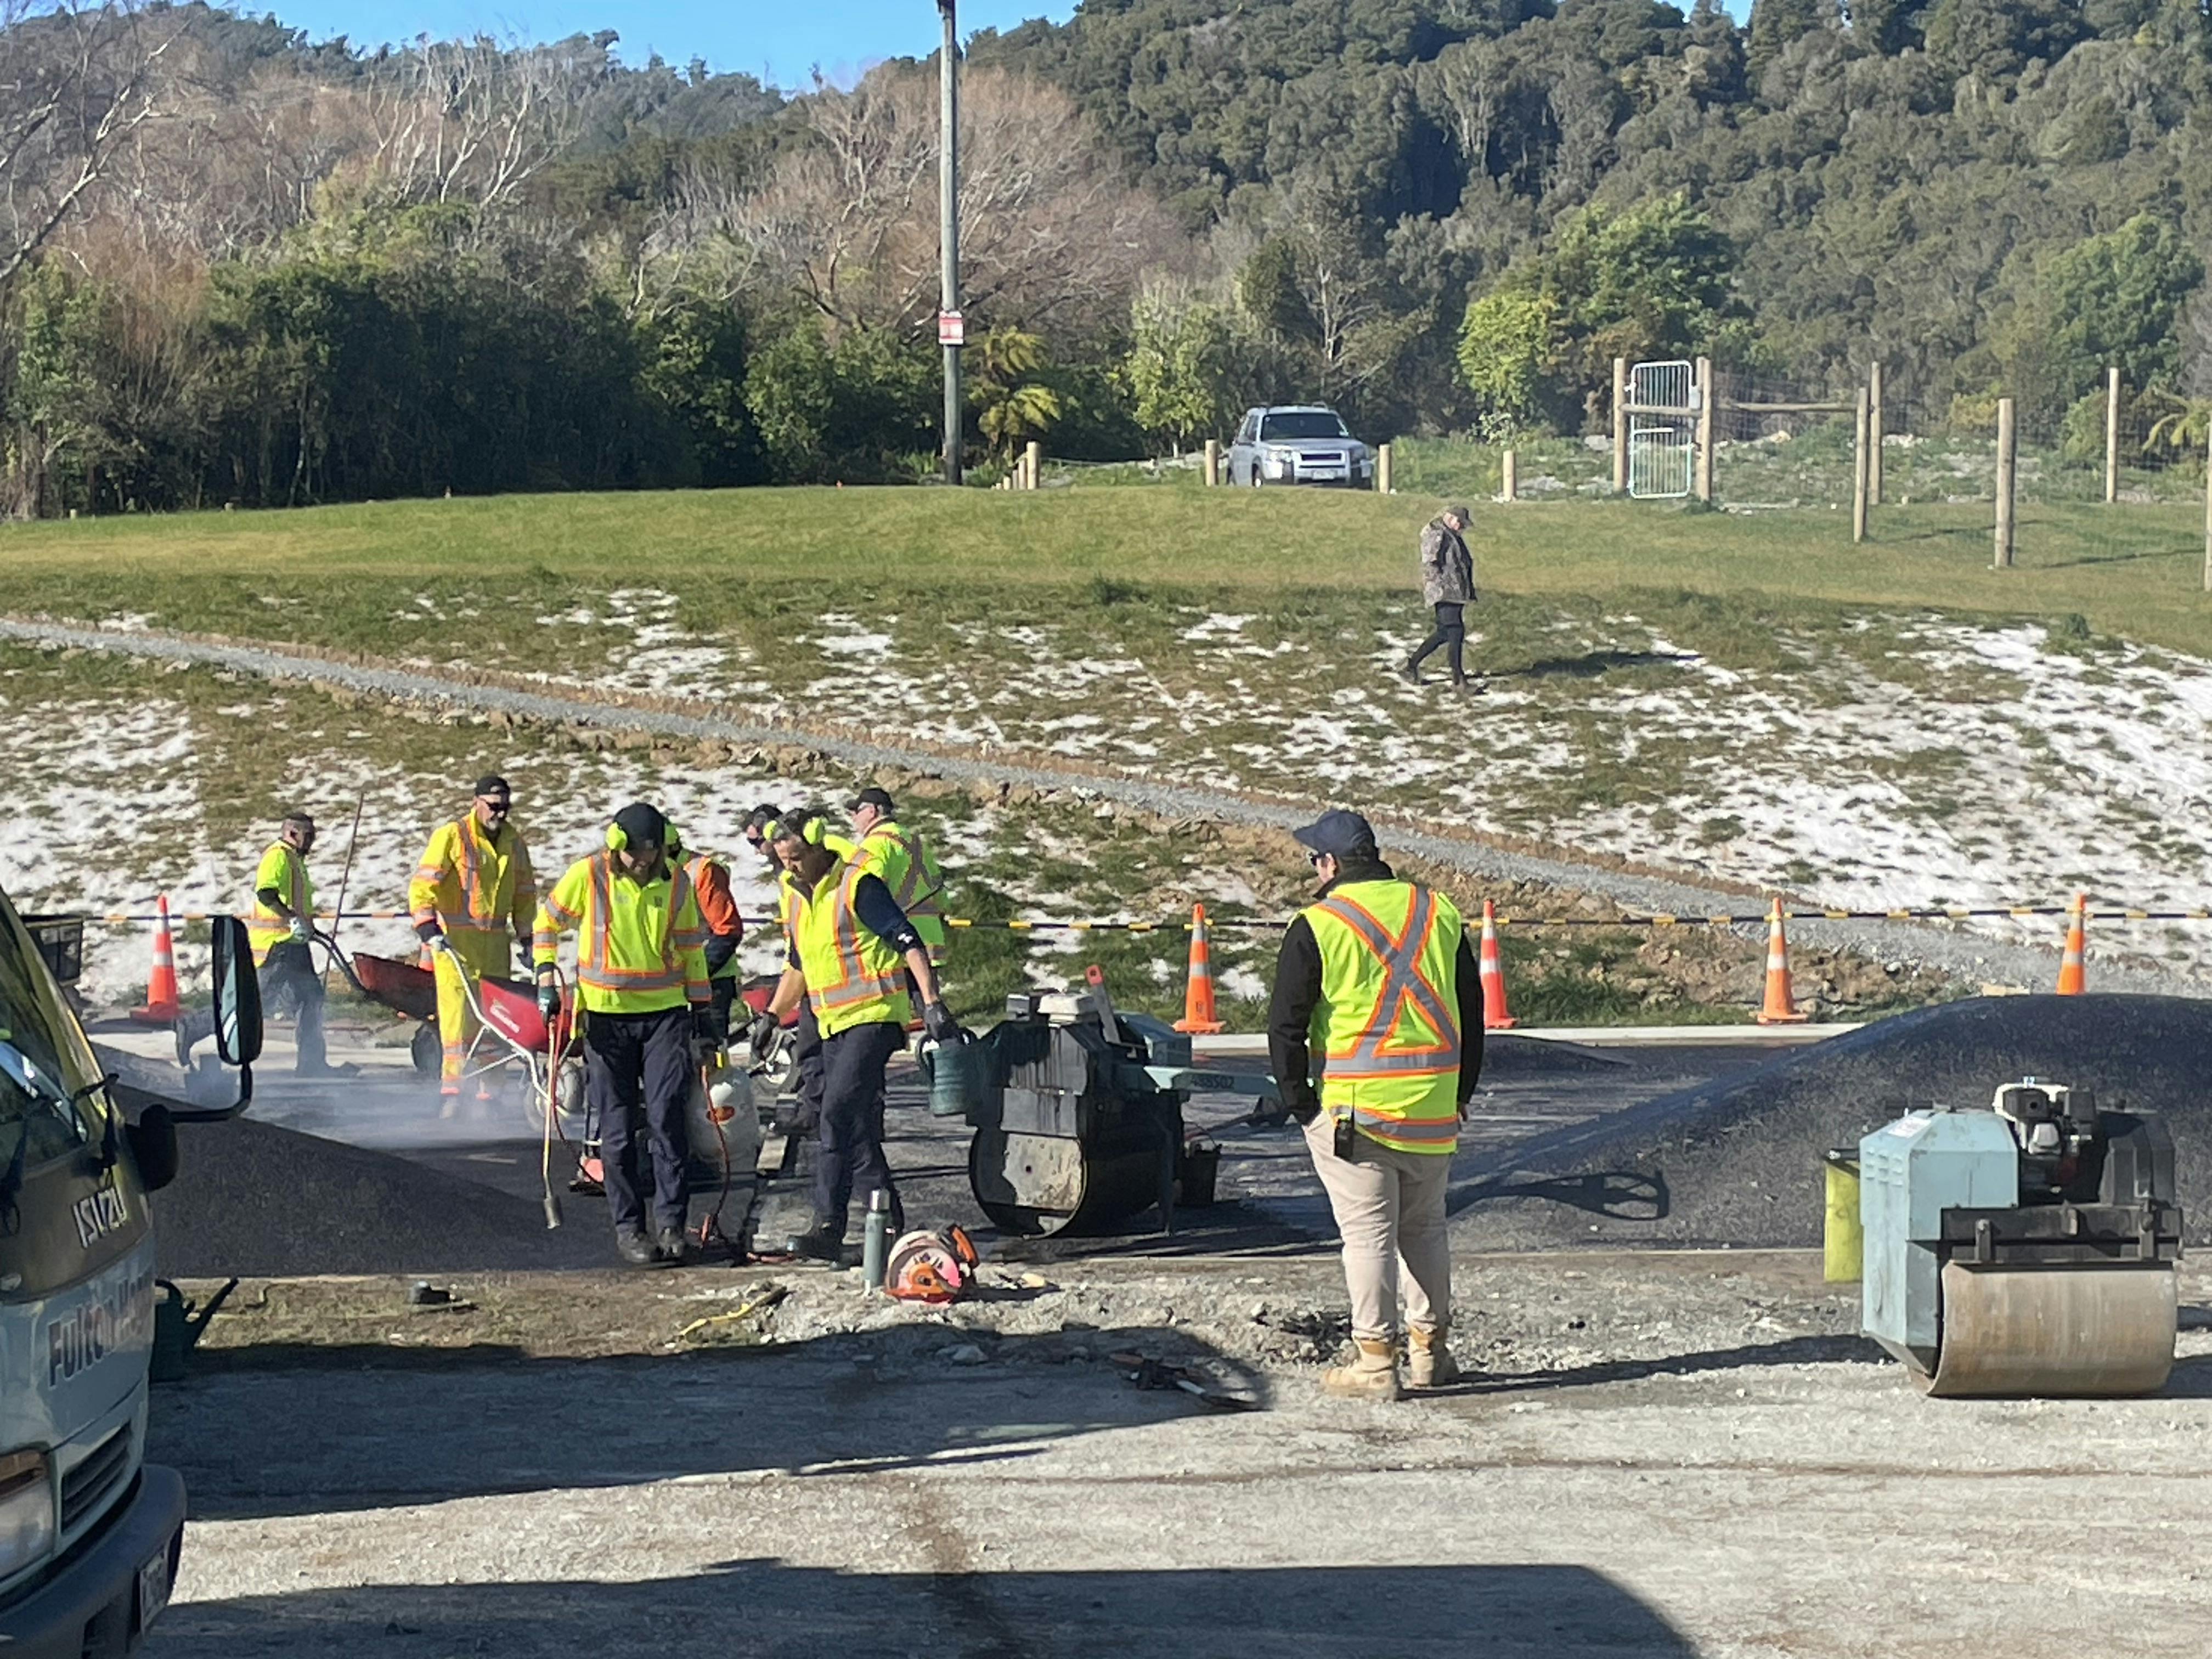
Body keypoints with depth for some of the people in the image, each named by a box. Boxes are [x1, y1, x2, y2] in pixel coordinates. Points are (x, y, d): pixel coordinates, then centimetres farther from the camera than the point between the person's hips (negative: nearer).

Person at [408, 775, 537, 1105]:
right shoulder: (451, 836, -4)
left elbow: (524, 893, 24)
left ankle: (489, 1093, 9)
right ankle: (452, 1092, -12)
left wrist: (527, 939, 20)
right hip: (455, 940, -5)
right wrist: (427, 926, -19)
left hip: (496, 941, 5)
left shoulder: (514, 842, 14)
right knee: (457, 1010, -11)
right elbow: (422, 884, -9)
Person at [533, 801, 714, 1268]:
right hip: (607, 1016, -1)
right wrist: (546, 978, -2)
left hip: (665, 1013, 1)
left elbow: (692, 950, 11)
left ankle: (671, 1224, -2)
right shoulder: (588, 876, -5)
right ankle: (627, 1228, 10)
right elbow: (547, 922, 9)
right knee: (617, 1128, 2)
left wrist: (703, 1014, 9)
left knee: (666, 1117, -9)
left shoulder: (676, 883, 1)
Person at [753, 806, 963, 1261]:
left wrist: (932, 1003, -19)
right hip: (834, 1024, 8)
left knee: (838, 1114, -18)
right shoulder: (793, 894, 14)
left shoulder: (857, 885, -11)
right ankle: (889, 1220, 13)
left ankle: (829, 1227, -21)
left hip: (874, 1016, -8)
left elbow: (908, 943, -13)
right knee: (858, 1127, 7)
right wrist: (772, 1015, 24)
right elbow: (797, 965, 28)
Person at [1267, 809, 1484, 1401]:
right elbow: (1471, 1013, 12)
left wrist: (1298, 1099, 2)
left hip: (1356, 1108, -4)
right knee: (1424, 1229, 16)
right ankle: (1430, 1352, 22)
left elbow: (1286, 1023, -7)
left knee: (1368, 1234, 0)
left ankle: (1375, 1362, 1)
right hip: (1434, 1107, 5)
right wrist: (1461, 1092, 18)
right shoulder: (1439, 914, 7)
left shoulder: (1318, 926, -8)